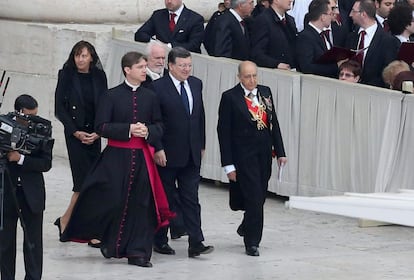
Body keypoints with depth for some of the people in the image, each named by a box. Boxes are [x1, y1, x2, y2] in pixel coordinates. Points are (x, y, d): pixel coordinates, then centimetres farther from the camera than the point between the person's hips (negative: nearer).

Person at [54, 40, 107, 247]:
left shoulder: (99, 77, 5)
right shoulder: (66, 76, -2)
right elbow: (60, 108, -3)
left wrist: (98, 132, -8)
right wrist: (76, 132, -10)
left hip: (94, 134, 4)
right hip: (75, 134, -4)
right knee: (85, 181, -9)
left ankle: (65, 220, 20)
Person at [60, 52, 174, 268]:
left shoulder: (150, 97, 7)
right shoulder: (112, 96, -3)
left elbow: (159, 127, 12)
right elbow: (101, 126, -7)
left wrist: (148, 131, -11)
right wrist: (128, 129, -17)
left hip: (142, 156, 3)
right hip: (116, 156, -3)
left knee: (141, 204, 2)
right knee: (112, 201, -6)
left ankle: (138, 252, 8)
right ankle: (110, 242, 17)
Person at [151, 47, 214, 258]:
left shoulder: (196, 84, 9)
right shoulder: (158, 87, -10)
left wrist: (201, 145, 14)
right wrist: (158, 149, -16)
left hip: (191, 154, 5)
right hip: (167, 153, -5)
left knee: (191, 199, 1)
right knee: (164, 199, 6)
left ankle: (196, 243, -3)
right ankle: (160, 241, 17)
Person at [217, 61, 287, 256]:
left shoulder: (265, 92, 8)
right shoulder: (230, 97, -8)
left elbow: (273, 123, 13)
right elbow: (224, 132, -8)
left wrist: (280, 151, 8)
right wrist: (228, 164, -11)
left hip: (264, 153, 5)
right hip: (244, 155, -5)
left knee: (259, 197, 13)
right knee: (254, 197, -9)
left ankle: (246, 228, 38)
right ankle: (252, 242, 0)